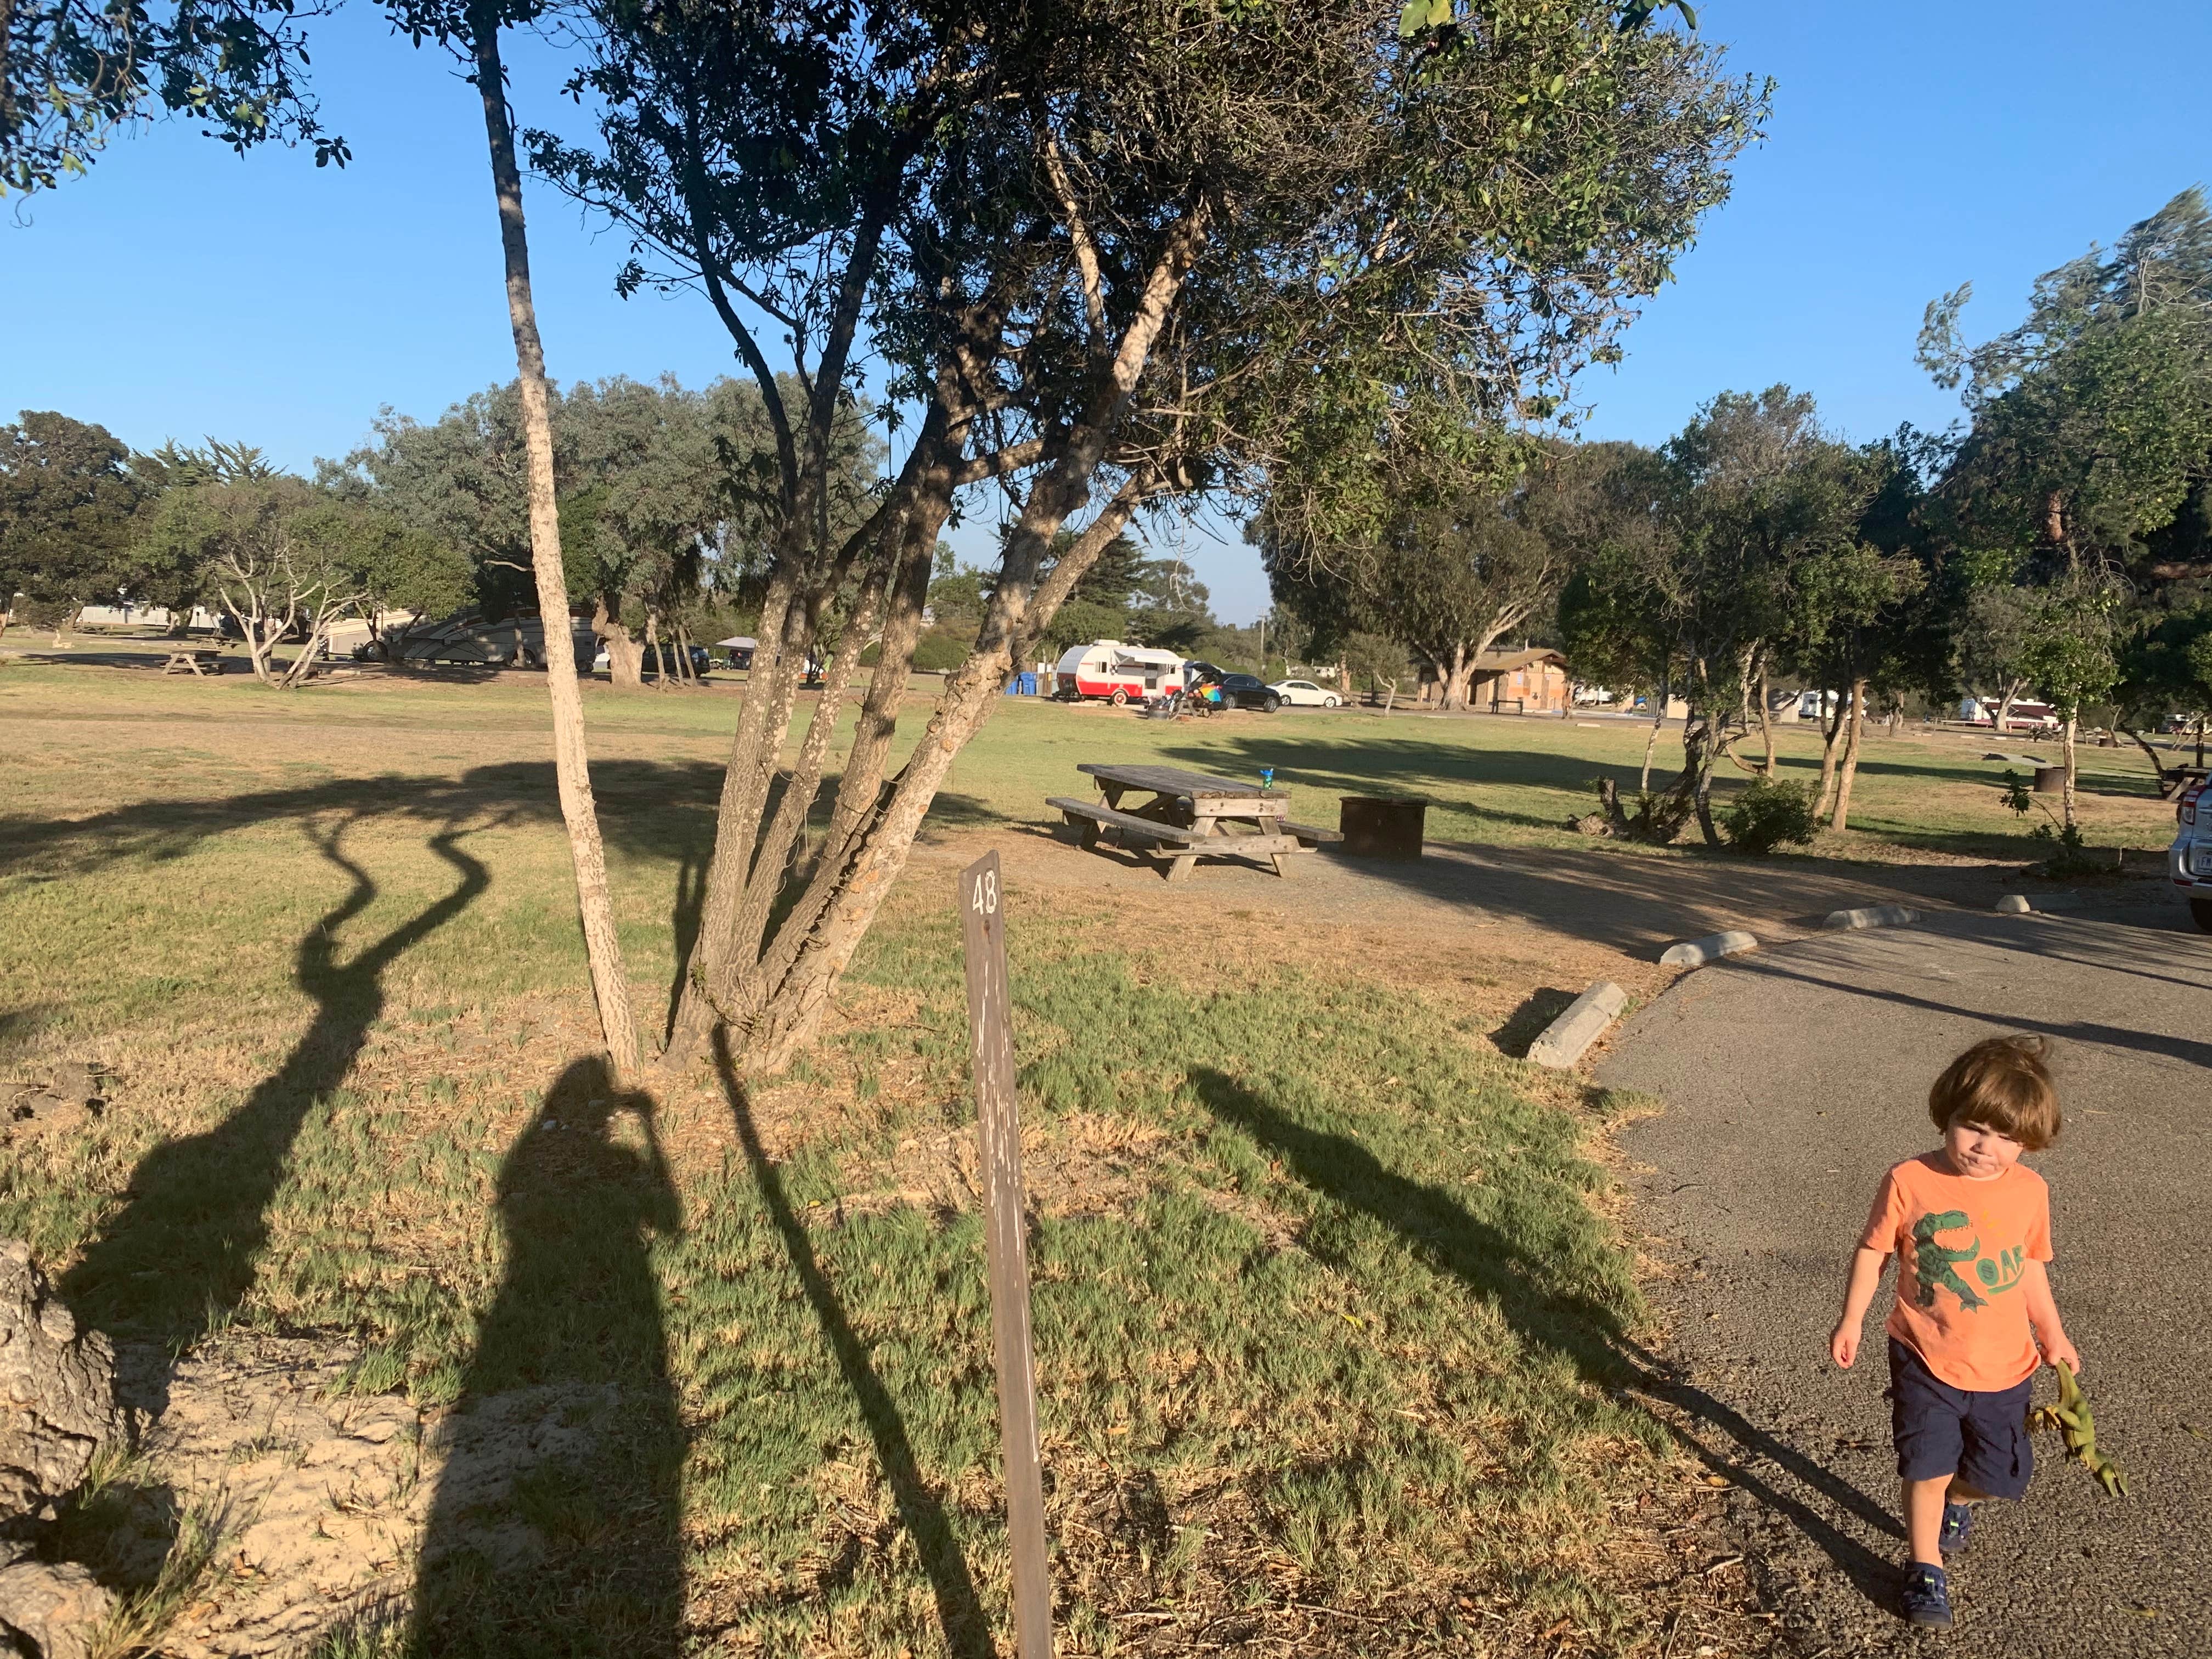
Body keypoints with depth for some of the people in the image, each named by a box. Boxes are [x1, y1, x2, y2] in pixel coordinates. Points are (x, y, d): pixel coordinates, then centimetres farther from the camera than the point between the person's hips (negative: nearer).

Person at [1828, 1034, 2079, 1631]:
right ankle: (1925, 1570, 23)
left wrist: (2053, 1335, 14)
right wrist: (1851, 1319, -4)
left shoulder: (2031, 1191, -7)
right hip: (1924, 1360, -3)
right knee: (1928, 1468, 0)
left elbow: (2030, 1268, 9)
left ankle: (1958, 1499, 48)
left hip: (2002, 1369, 3)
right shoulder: (1909, 1181, -17)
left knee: (2000, 1476, 14)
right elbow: (1873, 1251, -5)